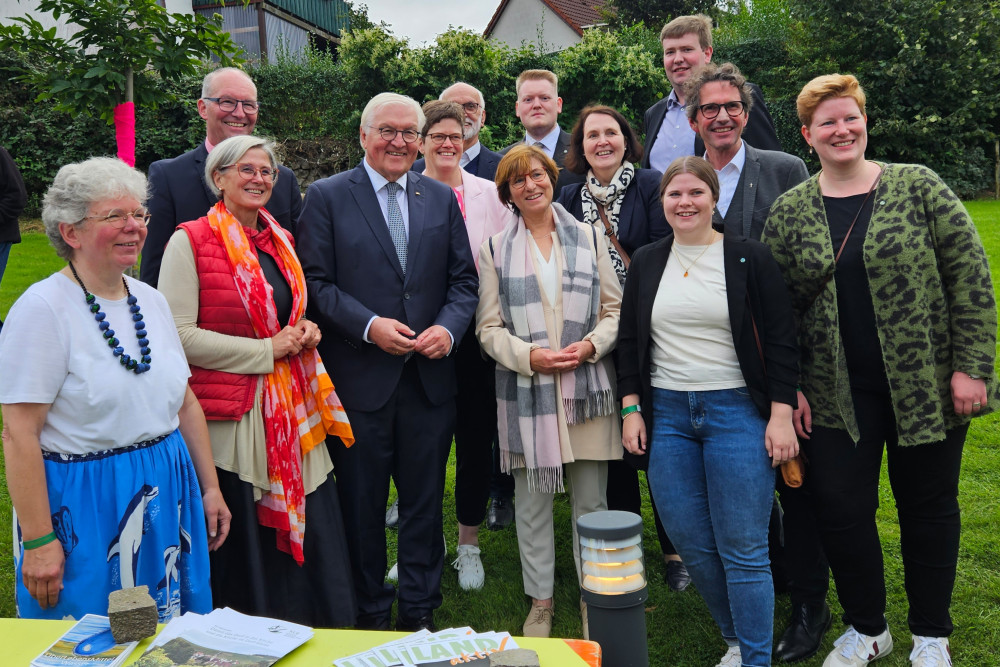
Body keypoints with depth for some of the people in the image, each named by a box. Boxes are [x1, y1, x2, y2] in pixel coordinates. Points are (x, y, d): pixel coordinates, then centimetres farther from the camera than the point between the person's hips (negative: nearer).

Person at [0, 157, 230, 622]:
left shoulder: (151, 301, 7)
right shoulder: (43, 309, -13)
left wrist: (209, 487, 11)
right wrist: (37, 540, -17)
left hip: (168, 494, 6)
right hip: (84, 506, -6)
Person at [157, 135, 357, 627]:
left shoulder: (280, 240, 13)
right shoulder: (191, 240, -6)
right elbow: (179, 335, -13)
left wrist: (305, 330, 4)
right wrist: (267, 350, -12)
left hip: (291, 410, 6)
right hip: (230, 413, -6)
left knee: (309, 526, 7)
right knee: (246, 536, 2)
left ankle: (321, 639, 25)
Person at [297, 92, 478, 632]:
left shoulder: (442, 198, 10)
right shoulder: (326, 197, 0)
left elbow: (463, 278, 9)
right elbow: (315, 282, -5)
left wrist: (449, 327, -9)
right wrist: (369, 325, -17)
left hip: (429, 376, 3)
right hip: (359, 377, -3)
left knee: (424, 500, 12)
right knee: (362, 502, 10)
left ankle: (419, 611, 30)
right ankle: (371, 613, 29)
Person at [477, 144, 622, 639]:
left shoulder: (588, 237, 8)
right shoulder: (494, 249, 5)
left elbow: (615, 308, 8)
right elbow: (488, 327, 2)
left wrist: (591, 344, -11)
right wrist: (529, 355, -14)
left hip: (587, 386, 1)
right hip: (526, 392, 0)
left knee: (592, 499, 7)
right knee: (532, 500, 7)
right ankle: (540, 599, 24)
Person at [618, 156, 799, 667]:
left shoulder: (749, 258, -2)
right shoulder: (646, 263, 9)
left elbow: (780, 340, -2)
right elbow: (629, 341, 12)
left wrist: (781, 415, -8)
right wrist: (631, 408, 5)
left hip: (737, 412, -3)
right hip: (666, 414, 4)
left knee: (742, 549, -2)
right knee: (690, 543, 8)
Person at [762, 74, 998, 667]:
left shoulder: (918, 187, -3)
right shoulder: (787, 213, 3)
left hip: (927, 389, -1)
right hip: (836, 396, 2)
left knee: (929, 508, 11)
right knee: (841, 511, 4)